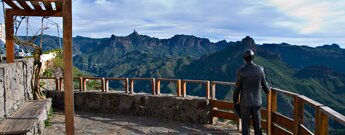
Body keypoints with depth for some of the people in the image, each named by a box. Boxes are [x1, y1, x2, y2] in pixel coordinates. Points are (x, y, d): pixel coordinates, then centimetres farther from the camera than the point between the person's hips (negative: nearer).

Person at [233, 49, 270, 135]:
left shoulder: (241, 71, -14)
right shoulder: (260, 69, -5)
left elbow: (237, 89, -10)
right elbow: (264, 84, 8)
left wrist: (235, 102, 4)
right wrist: (267, 90, 33)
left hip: (245, 102, -3)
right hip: (256, 102, 3)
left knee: (245, 126, 7)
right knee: (257, 125, 13)